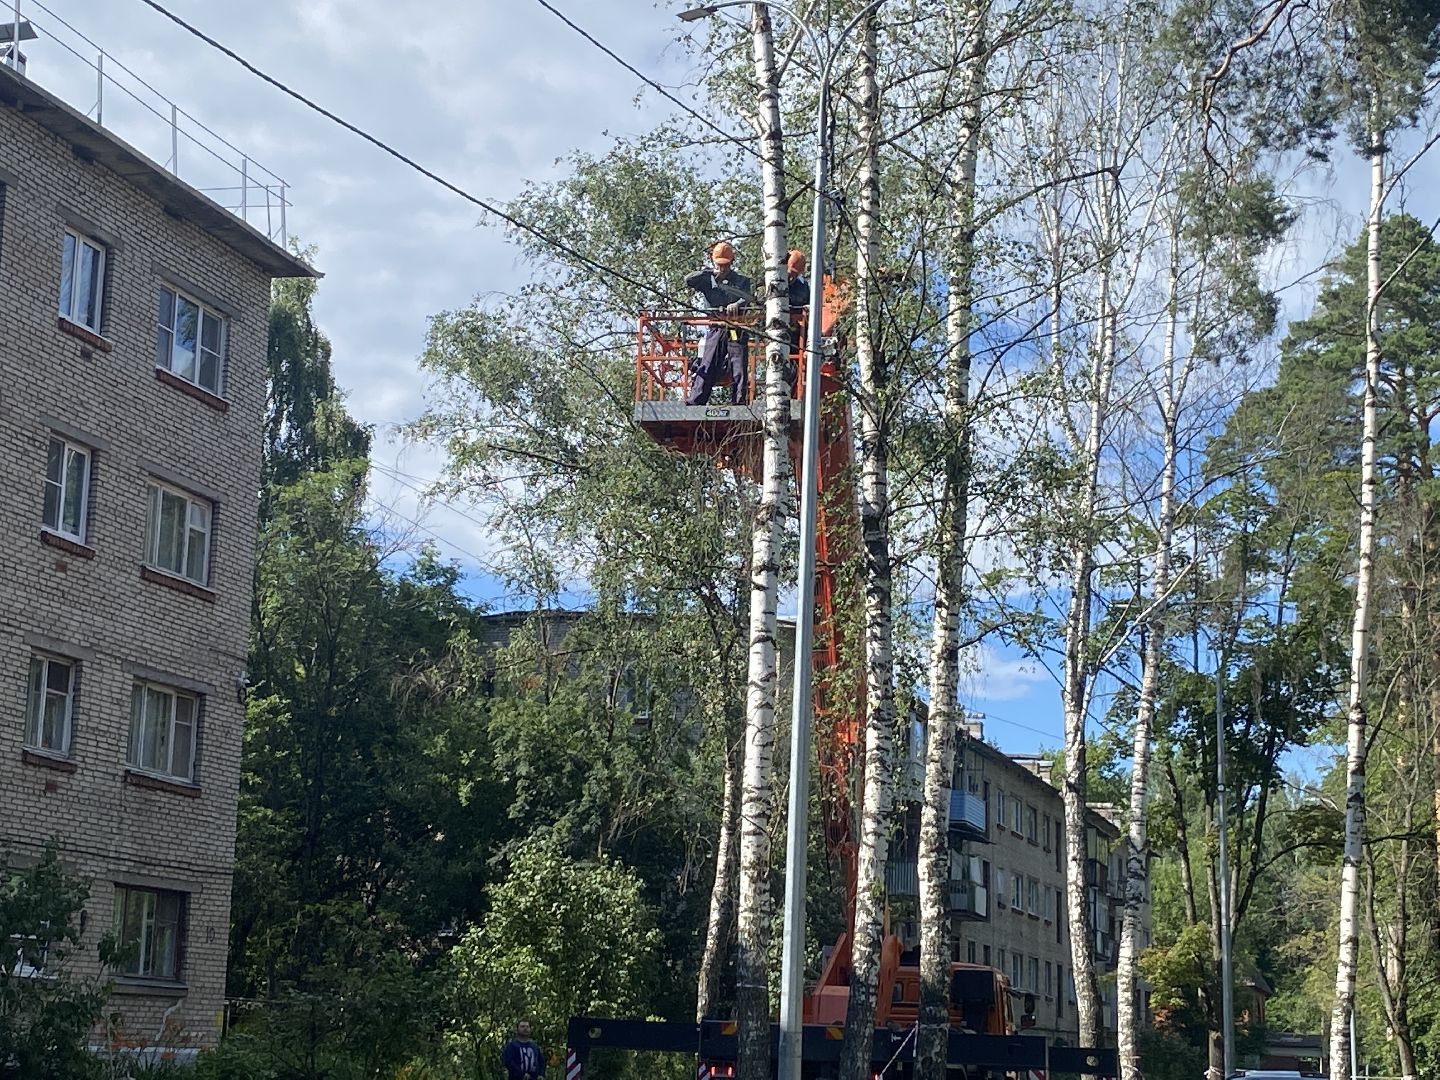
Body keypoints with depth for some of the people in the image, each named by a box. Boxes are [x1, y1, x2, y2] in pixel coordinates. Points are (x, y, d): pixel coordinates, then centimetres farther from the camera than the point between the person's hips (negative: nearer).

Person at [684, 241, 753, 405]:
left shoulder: (742, 281, 12)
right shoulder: (708, 280, 14)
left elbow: (747, 298, -6)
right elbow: (688, 281, 0)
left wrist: (737, 305, -28)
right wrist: (710, 273, -6)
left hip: (737, 331, 0)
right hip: (716, 329, 0)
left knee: (740, 372, -3)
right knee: (706, 369, -7)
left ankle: (741, 406, -2)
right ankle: (693, 404, -11)